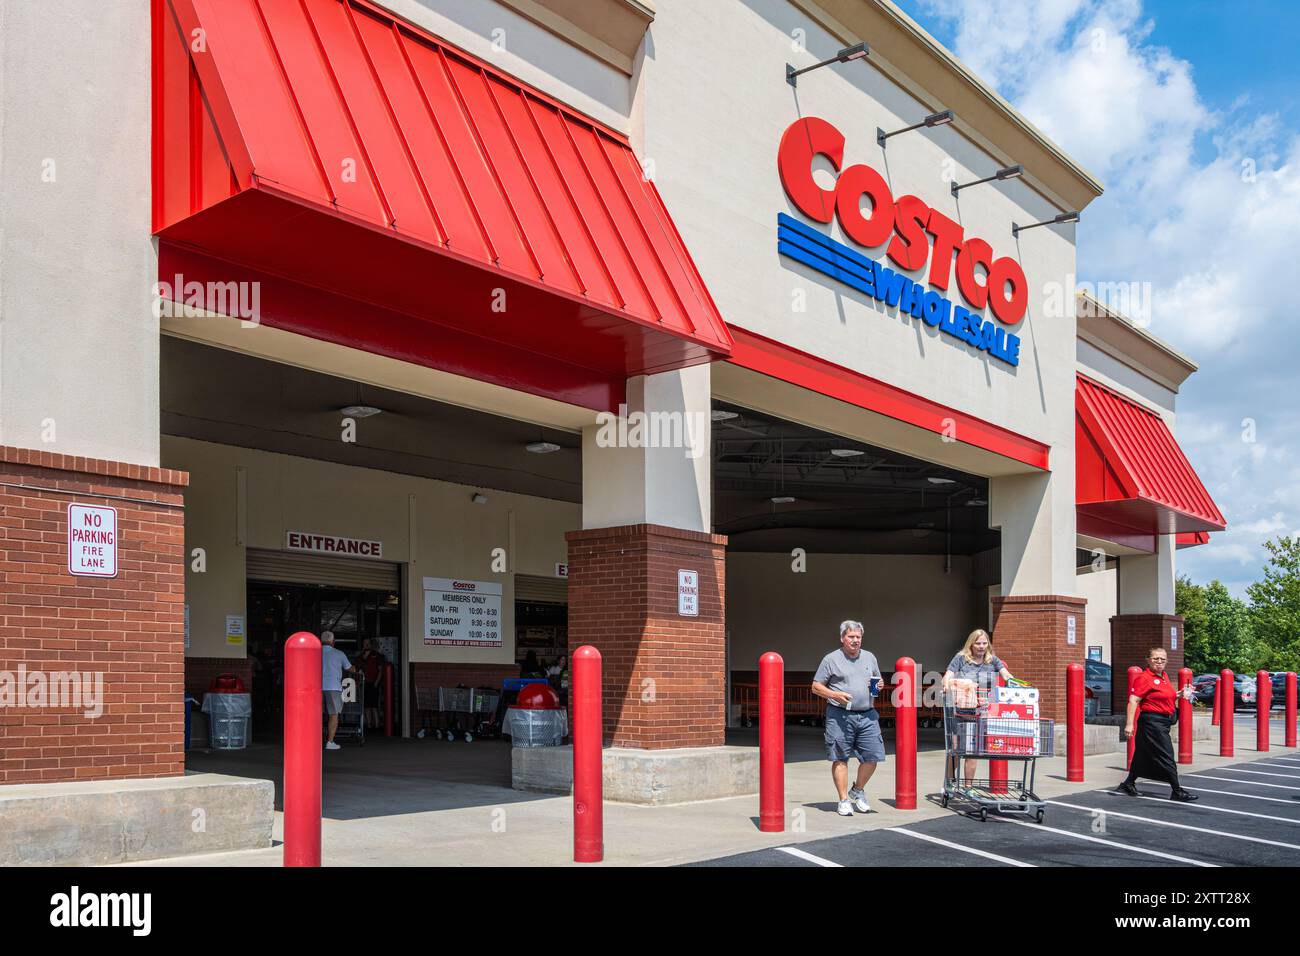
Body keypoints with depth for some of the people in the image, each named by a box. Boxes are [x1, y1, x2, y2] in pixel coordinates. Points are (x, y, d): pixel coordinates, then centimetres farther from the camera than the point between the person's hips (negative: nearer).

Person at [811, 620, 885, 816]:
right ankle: (844, 801, 8)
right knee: (840, 758, -2)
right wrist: (835, 695, -14)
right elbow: (816, 687, 2)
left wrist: (878, 686, 4)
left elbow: (877, 681, 28)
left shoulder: (869, 657, 16)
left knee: (873, 756, 0)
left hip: (867, 715, 4)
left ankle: (857, 791, 24)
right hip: (840, 716, -4)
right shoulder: (831, 659, 3)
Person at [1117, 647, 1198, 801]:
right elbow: (1133, 701, -19)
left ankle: (1128, 785, 25)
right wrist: (1129, 724, -26)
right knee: (1166, 757, -7)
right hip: (1152, 721, -9)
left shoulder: (1165, 677, 13)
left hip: (1164, 722, 9)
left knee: (1145, 756, 15)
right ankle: (1177, 791, -1)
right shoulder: (1144, 678, -13)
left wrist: (1181, 694, 11)